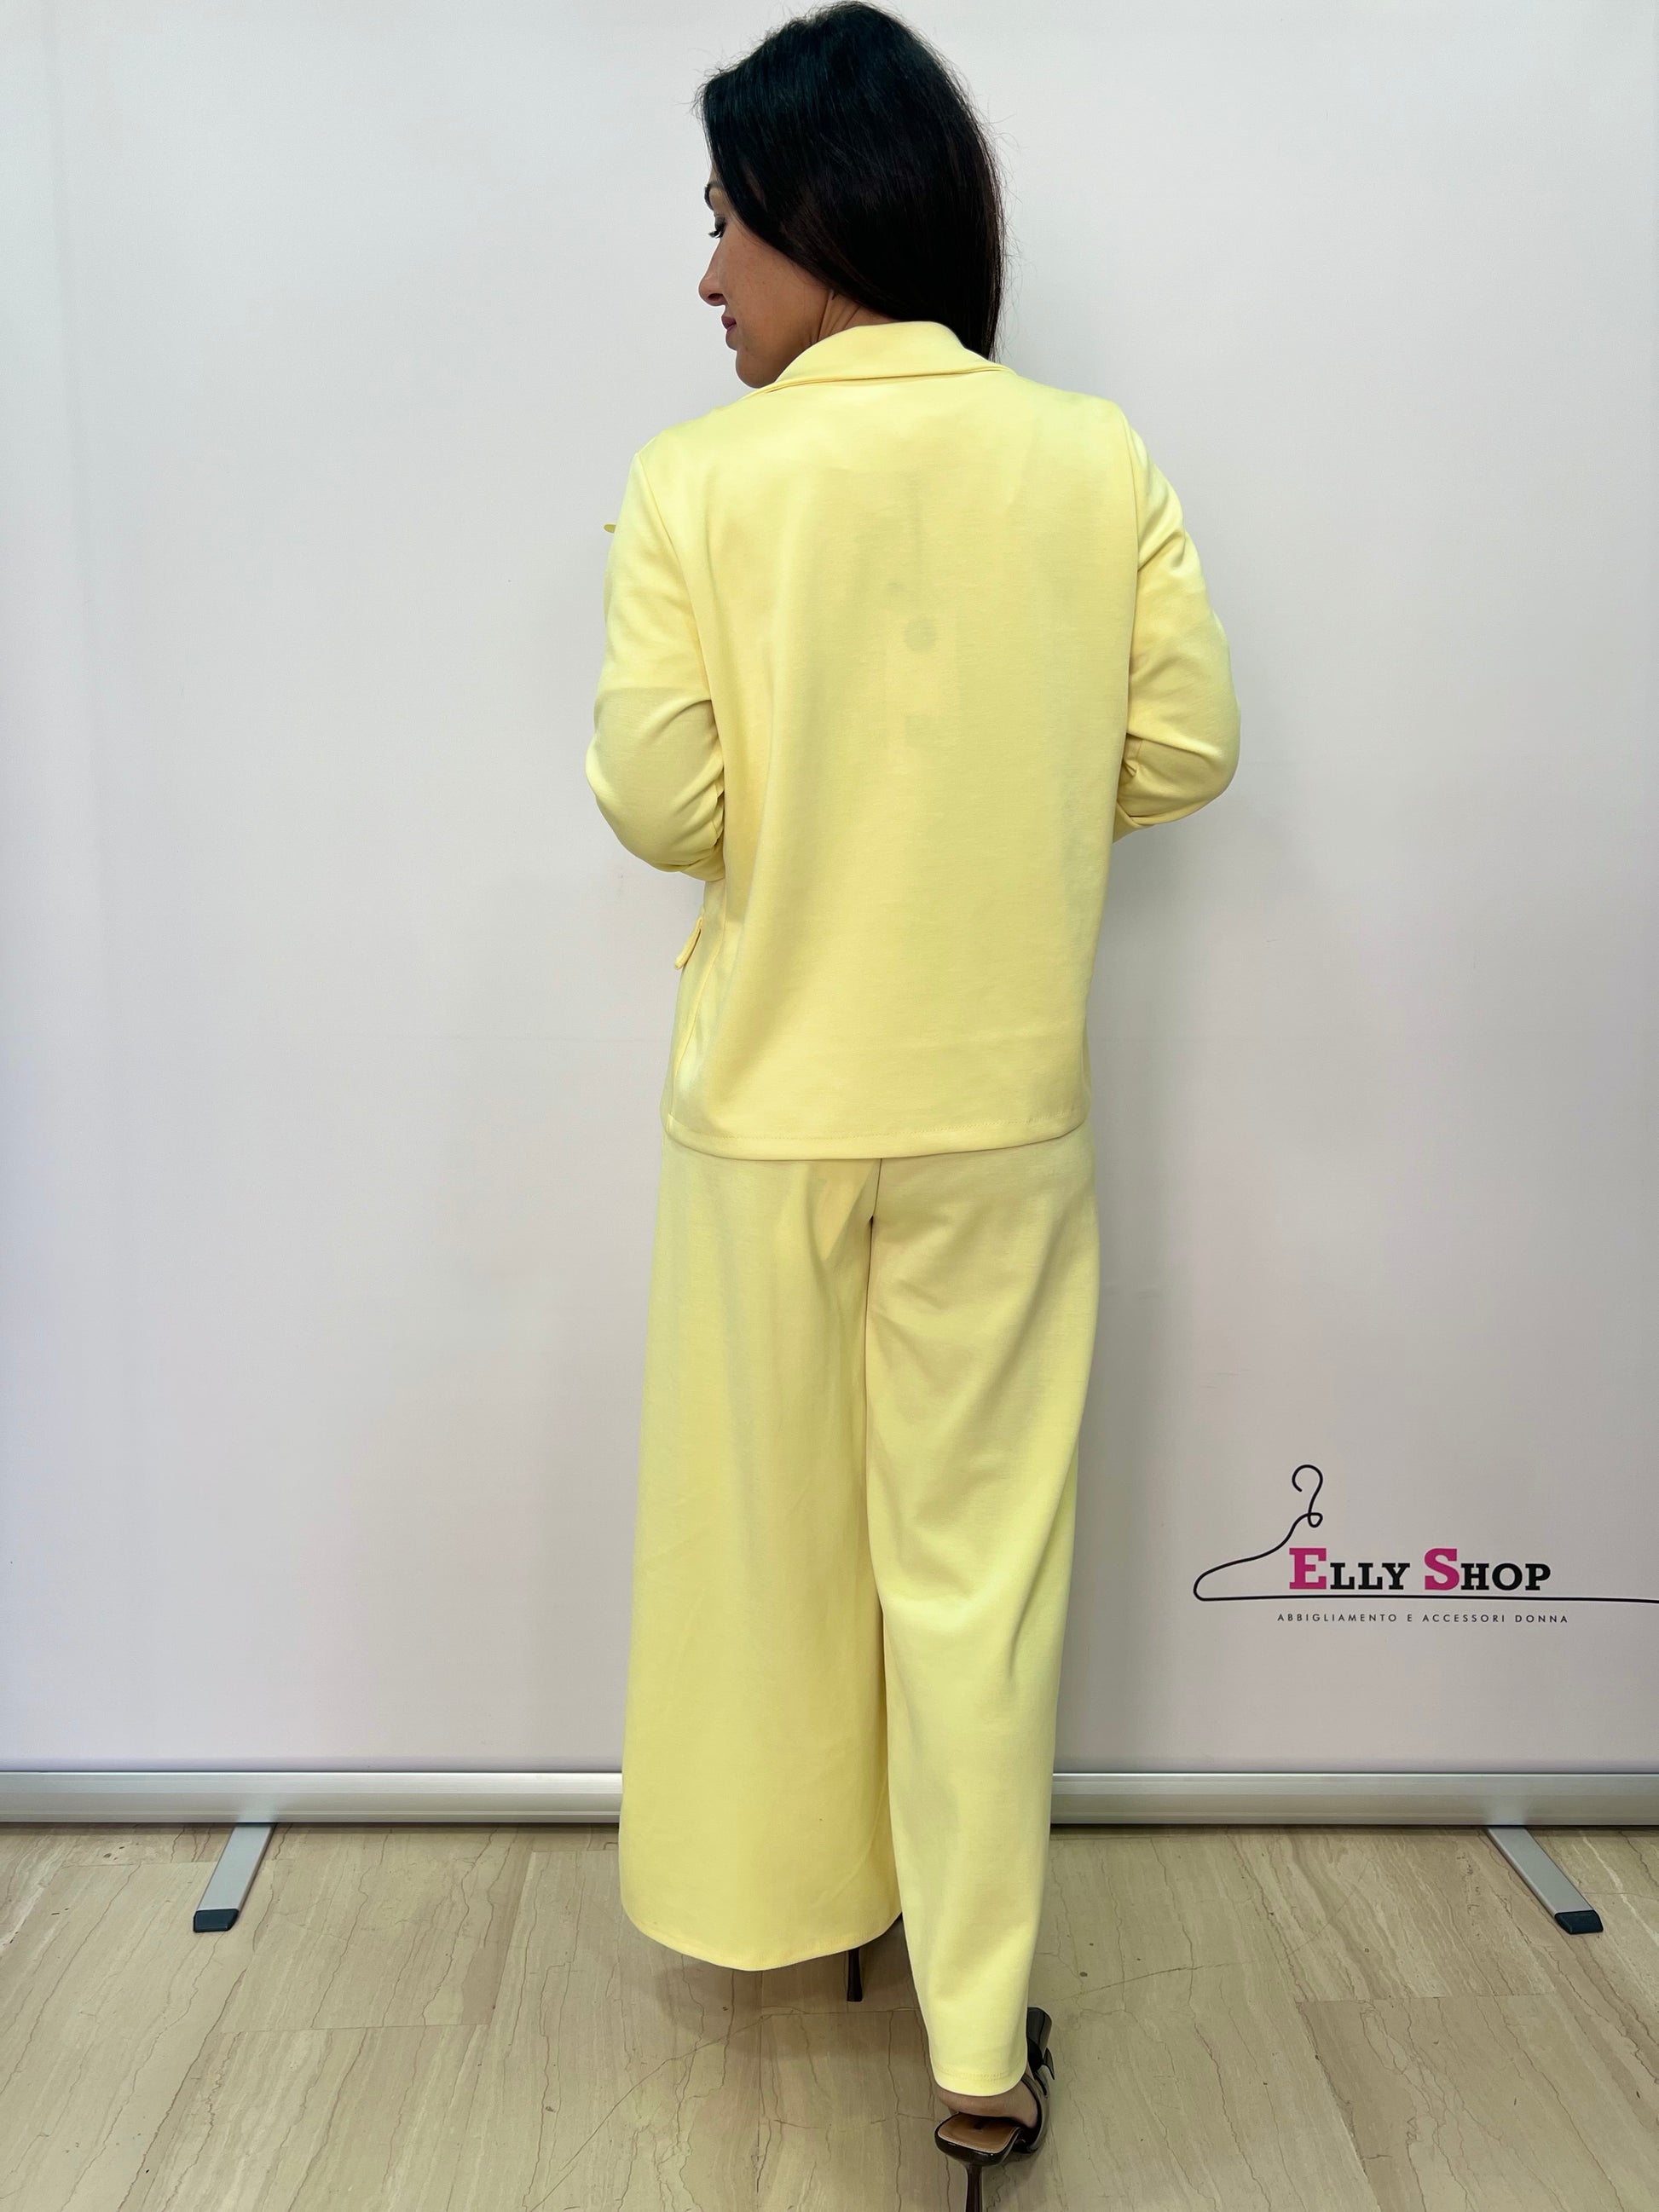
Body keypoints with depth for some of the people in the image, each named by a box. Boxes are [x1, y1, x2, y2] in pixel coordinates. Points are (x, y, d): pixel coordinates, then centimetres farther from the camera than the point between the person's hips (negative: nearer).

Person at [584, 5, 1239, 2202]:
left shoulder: (697, 481, -9)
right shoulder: (1100, 459, -3)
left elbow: (658, 806, -11)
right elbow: (1183, 751, -1)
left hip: (768, 1103, -1)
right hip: (1001, 1108, 1)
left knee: (766, 1529, 19)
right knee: (981, 1559, 11)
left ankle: (777, 1902, 41)